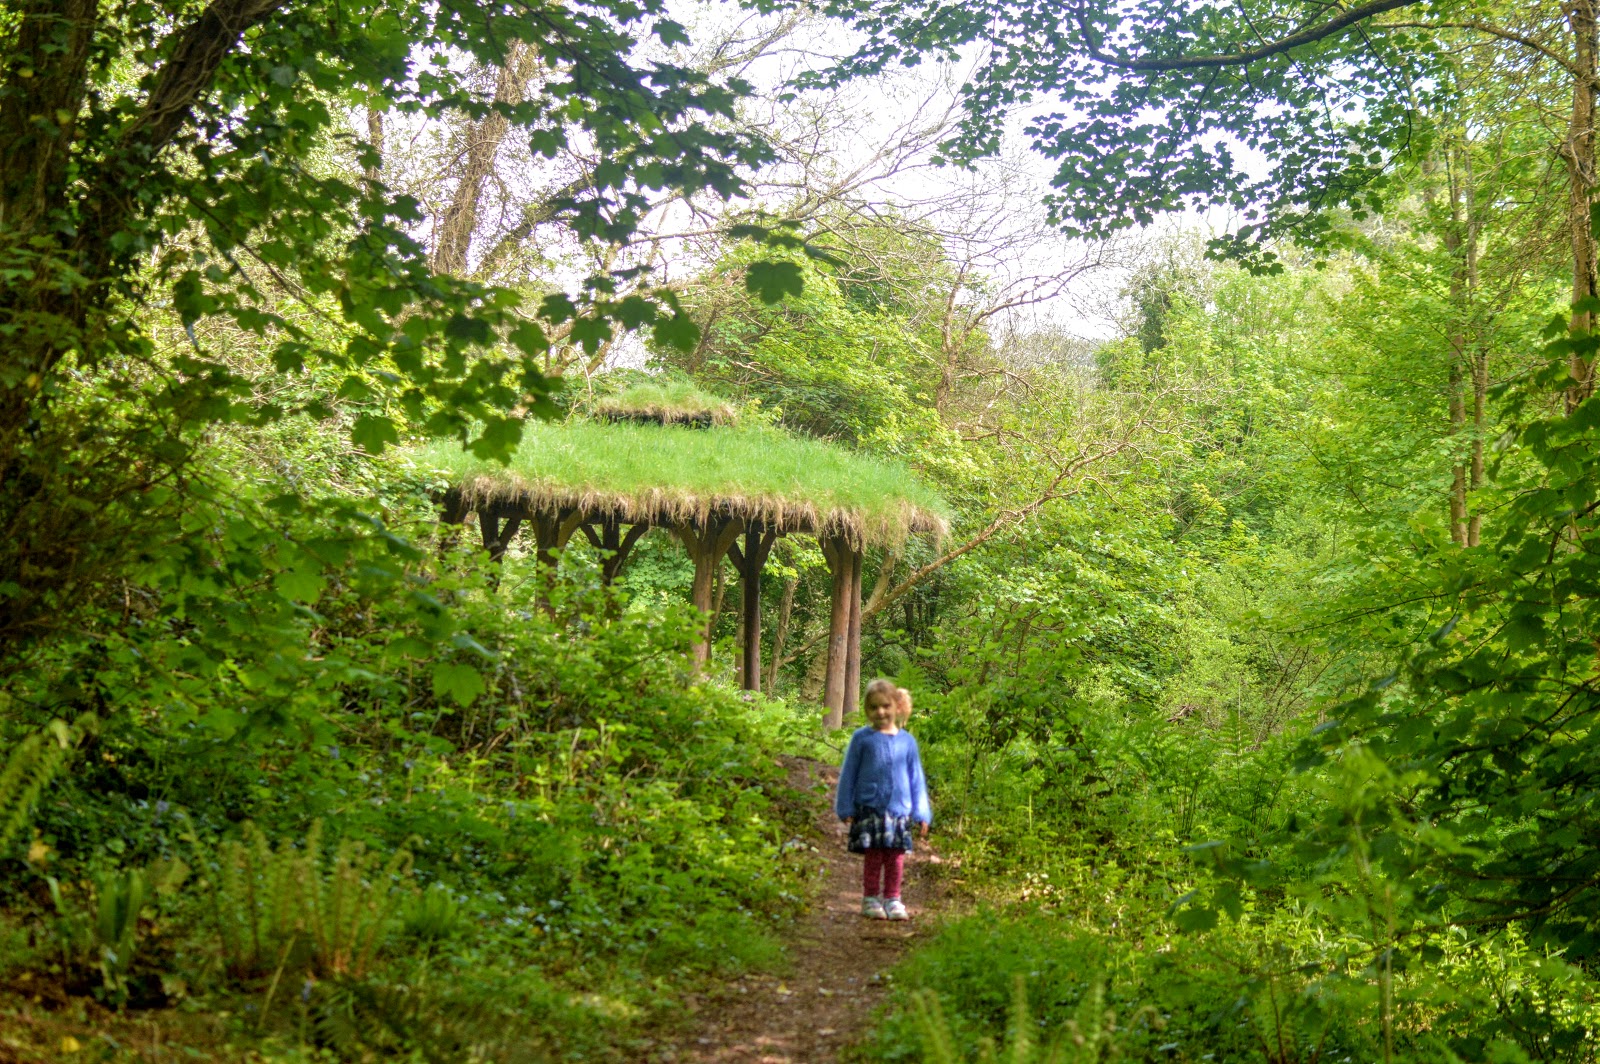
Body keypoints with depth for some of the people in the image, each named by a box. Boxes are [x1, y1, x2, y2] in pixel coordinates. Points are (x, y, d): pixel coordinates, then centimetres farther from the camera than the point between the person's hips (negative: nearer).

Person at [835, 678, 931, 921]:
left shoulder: (907, 741, 7)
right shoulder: (862, 738, 0)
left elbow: (916, 779, 13)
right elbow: (848, 774, 5)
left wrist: (922, 814, 10)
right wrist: (846, 808, 1)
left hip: (899, 810, 2)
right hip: (869, 808, -2)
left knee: (896, 857, 3)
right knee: (873, 856, -1)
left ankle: (892, 899, 16)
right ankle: (871, 899, 12)